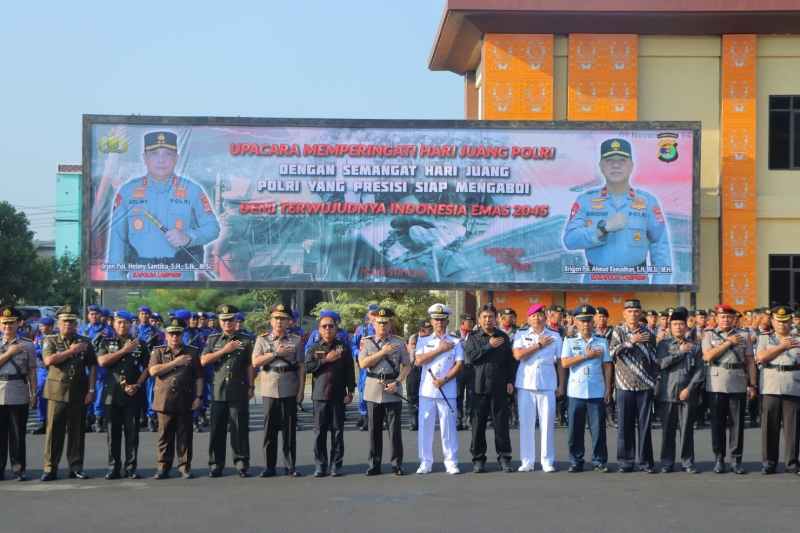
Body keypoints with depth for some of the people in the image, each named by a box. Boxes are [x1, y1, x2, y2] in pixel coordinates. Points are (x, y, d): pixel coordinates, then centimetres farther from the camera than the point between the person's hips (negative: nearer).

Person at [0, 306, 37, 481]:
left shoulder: (27, 345, 6)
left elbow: (32, 371, 6)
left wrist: (33, 393, 1)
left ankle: (19, 469, 9)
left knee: (18, 434, 2)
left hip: (19, 396, -1)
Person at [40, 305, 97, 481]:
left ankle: (76, 467, 11)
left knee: (77, 431, 4)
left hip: (79, 393, 1)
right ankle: (50, 468, 4)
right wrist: (71, 351, -12)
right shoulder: (50, 341, 7)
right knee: (54, 430, -1)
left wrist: (91, 390, -1)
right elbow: (48, 360, -12)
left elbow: (92, 367, 7)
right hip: (57, 391, -1)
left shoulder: (85, 342, 10)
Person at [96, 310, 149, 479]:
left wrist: (137, 385, -7)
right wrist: (124, 350, -8)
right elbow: (102, 361, -8)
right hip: (112, 393, 0)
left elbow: (147, 368, 7)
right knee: (113, 433, 2)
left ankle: (131, 467, 6)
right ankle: (114, 468, 9)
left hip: (133, 394, 0)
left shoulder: (139, 344, 10)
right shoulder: (106, 342, 10)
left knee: (132, 432, 0)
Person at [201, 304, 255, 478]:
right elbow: (203, 361, 0)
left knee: (240, 429, -1)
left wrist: (251, 387, 1)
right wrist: (224, 350, -7)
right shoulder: (213, 340, 12)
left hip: (239, 392, -1)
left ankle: (242, 463, 6)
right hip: (218, 391, 2)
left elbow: (250, 366, 7)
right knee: (217, 430, 3)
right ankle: (216, 465, 11)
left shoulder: (245, 340, 8)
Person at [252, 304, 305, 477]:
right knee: (270, 429, 2)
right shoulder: (262, 339, 7)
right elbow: (255, 362, -3)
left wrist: (301, 390, -2)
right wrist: (276, 354, -11)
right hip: (269, 390, 0)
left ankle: (290, 466, 10)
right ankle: (269, 466, 9)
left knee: (289, 429, 2)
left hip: (290, 391, 0)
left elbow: (301, 367, 4)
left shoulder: (296, 340, 6)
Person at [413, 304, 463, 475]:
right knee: (425, 427, 2)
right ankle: (425, 462, 10)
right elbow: (418, 361, -5)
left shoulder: (455, 342, 8)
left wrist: (444, 380, -13)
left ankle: (451, 462, 6)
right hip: (426, 390, 1)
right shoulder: (423, 341, 10)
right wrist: (440, 349, -7)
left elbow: (459, 364, -1)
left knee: (448, 427, -1)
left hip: (447, 391, -1)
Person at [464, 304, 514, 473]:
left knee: (501, 423, 0)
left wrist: (510, 381, 3)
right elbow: (469, 357, -8)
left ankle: (504, 457, 8)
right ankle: (478, 458, 10)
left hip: (499, 387, 1)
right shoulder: (473, 337, 7)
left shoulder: (503, 337, 11)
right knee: (478, 423, 2)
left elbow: (510, 361, 12)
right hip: (479, 386, -1)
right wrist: (489, 346, -11)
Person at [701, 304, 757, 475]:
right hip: (716, 385, -1)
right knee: (718, 423, 3)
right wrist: (729, 342, -9)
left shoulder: (743, 335, 11)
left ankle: (737, 459, 11)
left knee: (737, 423, 3)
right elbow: (708, 356, -10)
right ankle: (719, 459, 12)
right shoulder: (709, 335, 7)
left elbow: (750, 362, 9)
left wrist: (752, 385, 2)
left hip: (738, 385, 1)